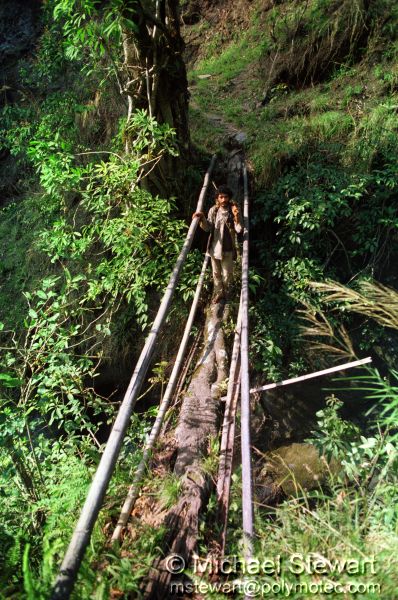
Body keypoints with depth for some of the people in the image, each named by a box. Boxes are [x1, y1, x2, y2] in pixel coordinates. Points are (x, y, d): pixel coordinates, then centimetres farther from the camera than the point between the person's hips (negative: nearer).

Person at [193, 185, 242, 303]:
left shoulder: (233, 211, -13)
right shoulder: (213, 210, -5)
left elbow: (239, 230, -19)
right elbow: (208, 228, -2)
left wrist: (237, 217, -36)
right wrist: (202, 219, -21)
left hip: (227, 249, -3)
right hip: (214, 247, 3)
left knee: (227, 274, 13)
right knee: (216, 273, 19)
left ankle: (226, 293, 38)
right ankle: (219, 292, 40)